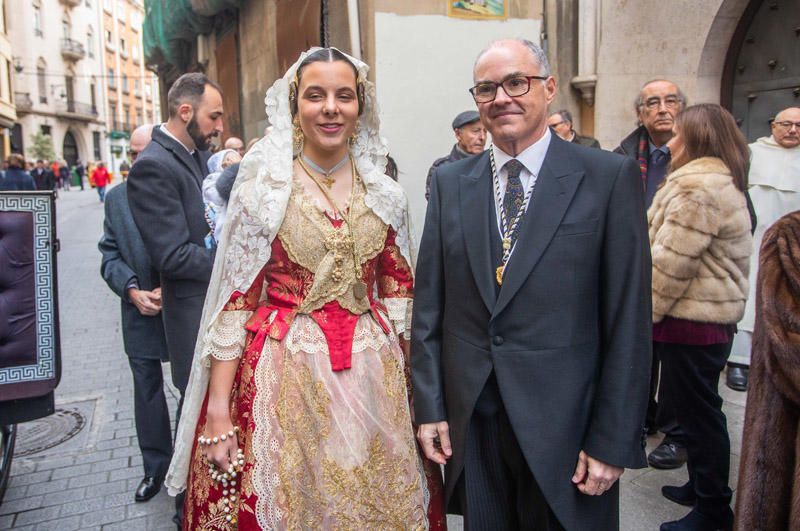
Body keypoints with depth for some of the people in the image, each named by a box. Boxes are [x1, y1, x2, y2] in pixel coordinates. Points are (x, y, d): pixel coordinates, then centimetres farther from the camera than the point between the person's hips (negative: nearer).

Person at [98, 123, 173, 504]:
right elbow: (110, 254, 6)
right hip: (140, 314, 4)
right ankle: (155, 466, 30)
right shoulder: (116, 197, 6)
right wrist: (131, 290, -10)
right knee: (146, 390, 13)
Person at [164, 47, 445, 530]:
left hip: (372, 379, 3)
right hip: (284, 376, -2)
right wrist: (218, 411, -8)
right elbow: (235, 302, -6)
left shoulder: (386, 195, 4)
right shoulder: (262, 187, -5)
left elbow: (399, 295, 9)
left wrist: (414, 389, 6)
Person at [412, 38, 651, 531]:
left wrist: (614, 440, -8)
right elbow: (429, 304, 4)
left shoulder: (611, 177, -6)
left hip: (565, 420, -2)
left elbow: (630, 319, -7)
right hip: (469, 420, 3)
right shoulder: (449, 182, 3)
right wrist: (429, 407, 2)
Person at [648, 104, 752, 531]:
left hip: (693, 320, -10)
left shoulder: (698, 186, -19)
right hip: (711, 314, 10)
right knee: (698, 410, 20)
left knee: (698, 413, 1)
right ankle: (702, 487, 34)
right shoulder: (723, 181, 16)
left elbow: (670, 263, -22)